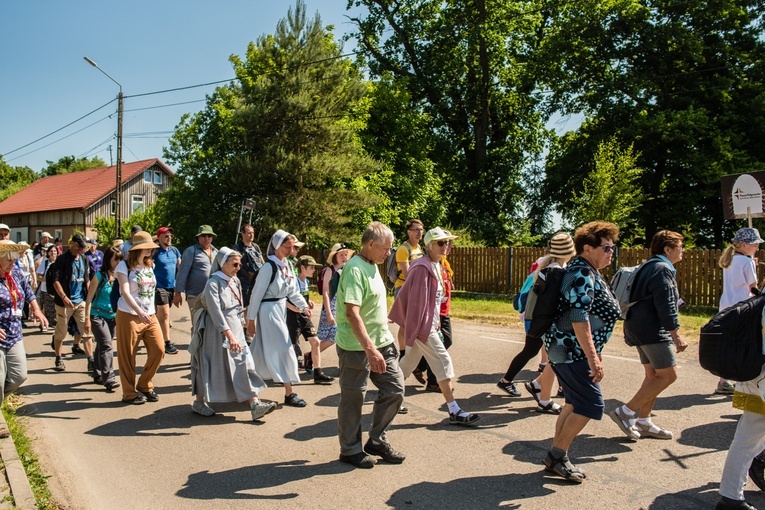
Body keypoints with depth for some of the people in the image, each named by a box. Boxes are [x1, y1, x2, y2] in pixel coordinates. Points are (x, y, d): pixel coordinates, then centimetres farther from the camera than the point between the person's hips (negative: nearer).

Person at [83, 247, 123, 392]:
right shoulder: (99, 276, -9)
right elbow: (89, 298, -7)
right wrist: (87, 319, -11)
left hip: (112, 317, 5)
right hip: (98, 316, -5)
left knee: (101, 346, 16)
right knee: (106, 346, -14)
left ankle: (98, 375, 27)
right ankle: (108, 379, -15)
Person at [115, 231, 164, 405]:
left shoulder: (150, 266, 11)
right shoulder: (124, 266, -8)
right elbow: (125, 292, -19)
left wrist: (150, 312, 15)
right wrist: (139, 312, -30)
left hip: (150, 315, 6)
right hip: (129, 316, -6)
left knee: (158, 350, -2)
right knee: (128, 356, 3)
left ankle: (145, 386, 17)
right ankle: (130, 393, 16)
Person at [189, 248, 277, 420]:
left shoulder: (235, 281, 8)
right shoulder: (213, 283, -14)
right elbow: (216, 311, -23)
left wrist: (237, 330, 13)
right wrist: (229, 335, -31)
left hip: (235, 328, 7)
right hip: (216, 330, -6)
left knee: (244, 364, -2)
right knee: (210, 365, 6)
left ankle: (255, 406, -6)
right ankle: (199, 402, 27)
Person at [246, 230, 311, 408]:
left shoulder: (287, 265, 7)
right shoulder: (269, 266, -17)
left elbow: (293, 291, 8)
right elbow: (257, 293, -14)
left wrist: (304, 306, -7)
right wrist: (251, 319, -12)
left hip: (281, 309, 8)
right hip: (268, 310, -8)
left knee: (264, 350, 17)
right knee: (284, 349, -6)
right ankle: (289, 394, 2)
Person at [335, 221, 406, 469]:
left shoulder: (372, 266, 11)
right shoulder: (355, 270, -19)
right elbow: (352, 313, -28)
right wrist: (370, 349, -32)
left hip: (382, 343, 9)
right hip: (356, 347, -9)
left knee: (395, 389, 9)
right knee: (353, 398, 6)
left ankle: (377, 441, 25)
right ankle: (350, 450, 23)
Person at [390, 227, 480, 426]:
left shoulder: (436, 267, 12)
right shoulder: (422, 268, -19)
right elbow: (416, 300, -21)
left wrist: (436, 320, 18)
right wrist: (413, 330, -20)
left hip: (430, 322, 10)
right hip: (422, 325, -10)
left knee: (409, 362, 17)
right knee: (443, 361, -6)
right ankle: (454, 411, 0)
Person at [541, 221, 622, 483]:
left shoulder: (587, 272, 17)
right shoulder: (582, 275, -17)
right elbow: (579, 319, -25)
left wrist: (593, 353, 28)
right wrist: (593, 358, -25)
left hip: (568, 350, 11)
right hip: (571, 350, -11)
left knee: (575, 402, 14)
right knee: (591, 404, -7)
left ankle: (556, 457, 21)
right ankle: (557, 454, 3)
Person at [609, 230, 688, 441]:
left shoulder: (649, 266, 18)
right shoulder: (662, 270, -14)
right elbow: (667, 307, -21)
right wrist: (676, 336, -20)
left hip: (639, 327, 10)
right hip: (653, 330, -10)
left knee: (653, 374, 13)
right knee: (668, 375, -6)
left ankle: (643, 423, 17)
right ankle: (625, 412, -7)